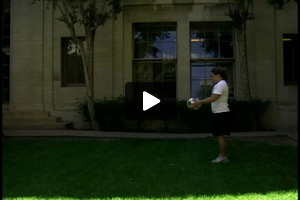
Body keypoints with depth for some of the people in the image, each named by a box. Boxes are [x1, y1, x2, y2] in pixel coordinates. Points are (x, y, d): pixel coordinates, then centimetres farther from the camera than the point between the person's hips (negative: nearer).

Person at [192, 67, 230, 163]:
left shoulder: (221, 84, -15)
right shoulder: (221, 84, 18)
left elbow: (213, 98, -25)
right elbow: (214, 98, 17)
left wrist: (199, 102, -21)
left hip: (220, 113, -10)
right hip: (220, 113, 10)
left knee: (220, 135, -5)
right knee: (220, 135, 13)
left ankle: (223, 156, 1)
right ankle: (223, 155, 19)